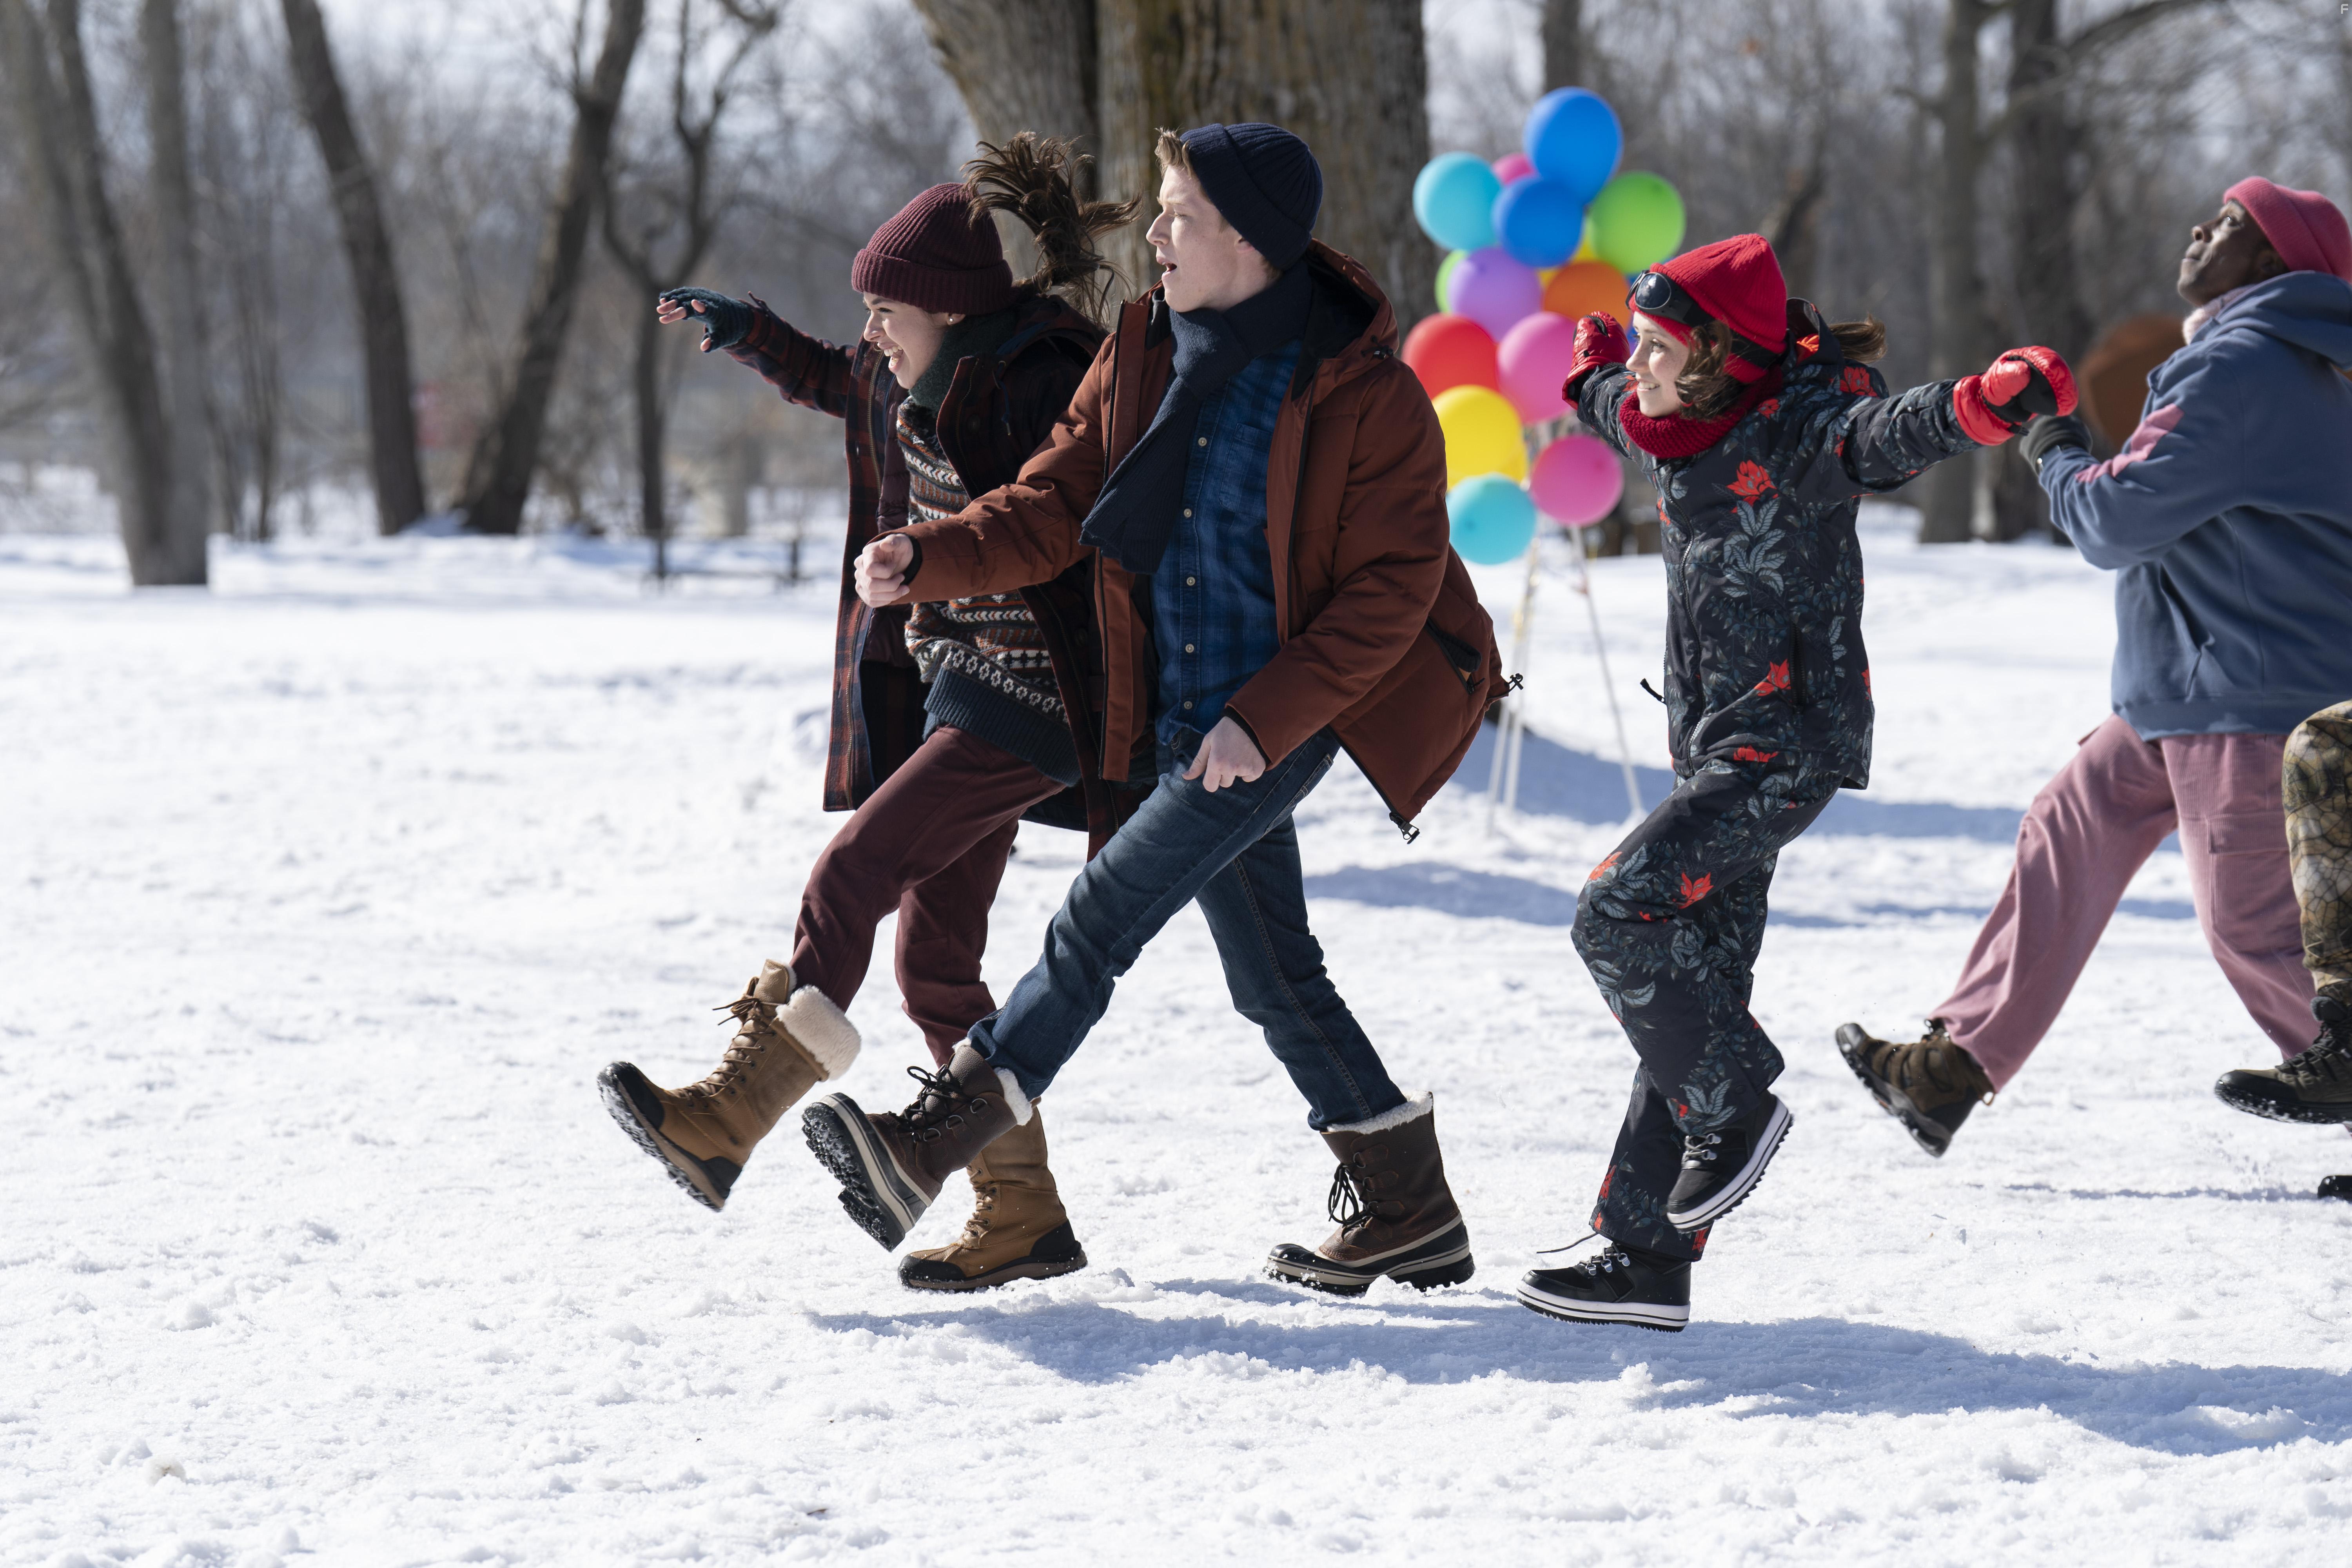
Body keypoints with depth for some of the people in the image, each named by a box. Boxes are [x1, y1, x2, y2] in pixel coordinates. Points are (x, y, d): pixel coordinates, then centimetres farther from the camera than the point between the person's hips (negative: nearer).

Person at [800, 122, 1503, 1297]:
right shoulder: (1145, 352, 4)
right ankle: (1409, 1213, 22)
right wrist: (929, 558, -14)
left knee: (1105, 911, -16)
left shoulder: (1365, 395, -15)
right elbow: (1058, 507, 4)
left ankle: (932, 1142, -17)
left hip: (1290, 715, -7)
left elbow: (1390, 590, -15)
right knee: (1273, 977, 11)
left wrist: (1266, 717, -22)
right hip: (1189, 719, 7)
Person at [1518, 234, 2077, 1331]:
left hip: (1787, 745, -9)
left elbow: (1889, 436, -35)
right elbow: (1619, 407, 36)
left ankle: (1735, 1108, -3)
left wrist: (1983, 404, -55)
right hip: (1715, 746, 9)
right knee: (1693, 990, 7)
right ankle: (1648, 1258, 7)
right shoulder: (1675, 431, 11)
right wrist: (1593, 380, 59)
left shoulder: (1797, 434, -14)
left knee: (1619, 913, -21)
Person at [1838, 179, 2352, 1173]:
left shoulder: (2242, 367, -19)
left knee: (2253, 925, -8)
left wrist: (2059, 457, 2)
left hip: (2249, 694, -11)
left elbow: (2118, 519, -17)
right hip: (2202, 687, 11)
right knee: (2071, 829, 13)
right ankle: (1954, 1067, 16)